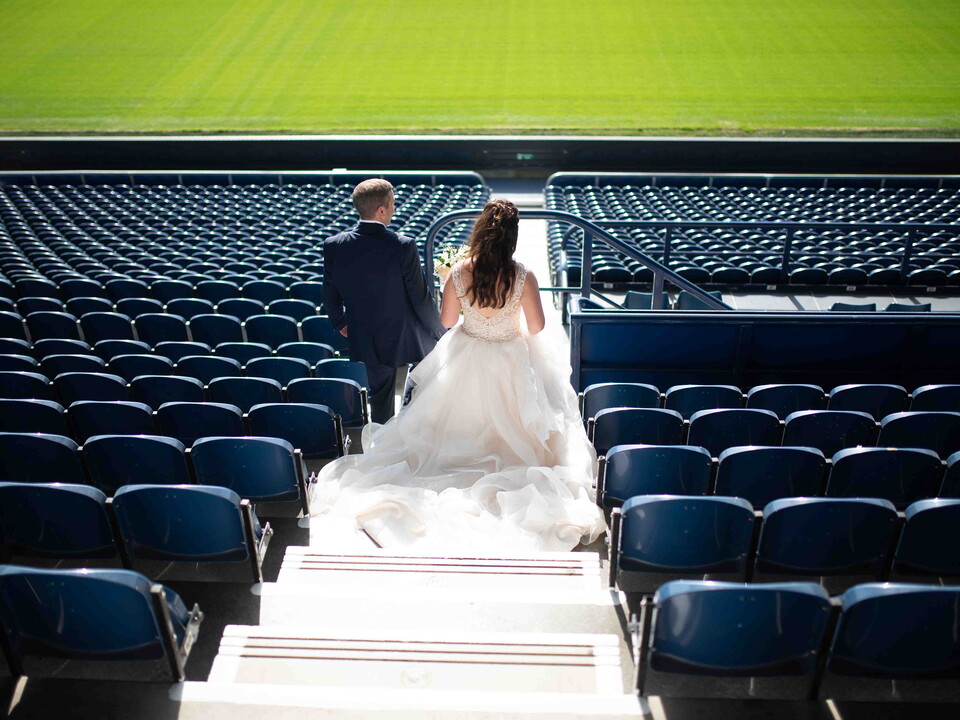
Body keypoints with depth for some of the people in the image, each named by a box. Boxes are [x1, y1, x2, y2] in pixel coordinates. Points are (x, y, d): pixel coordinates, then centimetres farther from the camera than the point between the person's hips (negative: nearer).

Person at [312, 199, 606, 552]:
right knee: (509, 421, 24)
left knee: (464, 417, 27)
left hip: (467, 358, 2)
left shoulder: (458, 272, -21)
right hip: (511, 364, -2)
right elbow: (536, 327, -16)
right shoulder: (524, 277, -26)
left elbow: (447, 320, -8)